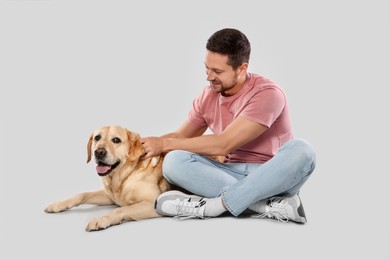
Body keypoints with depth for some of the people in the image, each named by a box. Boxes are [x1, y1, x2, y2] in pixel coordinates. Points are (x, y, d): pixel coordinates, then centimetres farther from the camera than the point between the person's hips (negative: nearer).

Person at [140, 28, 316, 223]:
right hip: (232, 174, 4)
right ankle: (272, 205, -32)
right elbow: (180, 136, 15)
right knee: (174, 161, -22)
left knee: (301, 150, -36)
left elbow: (223, 144, -21)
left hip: (273, 176, -4)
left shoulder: (267, 94, -16)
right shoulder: (208, 96, 3)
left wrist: (165, 144, -15)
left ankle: (213, 205, -34)